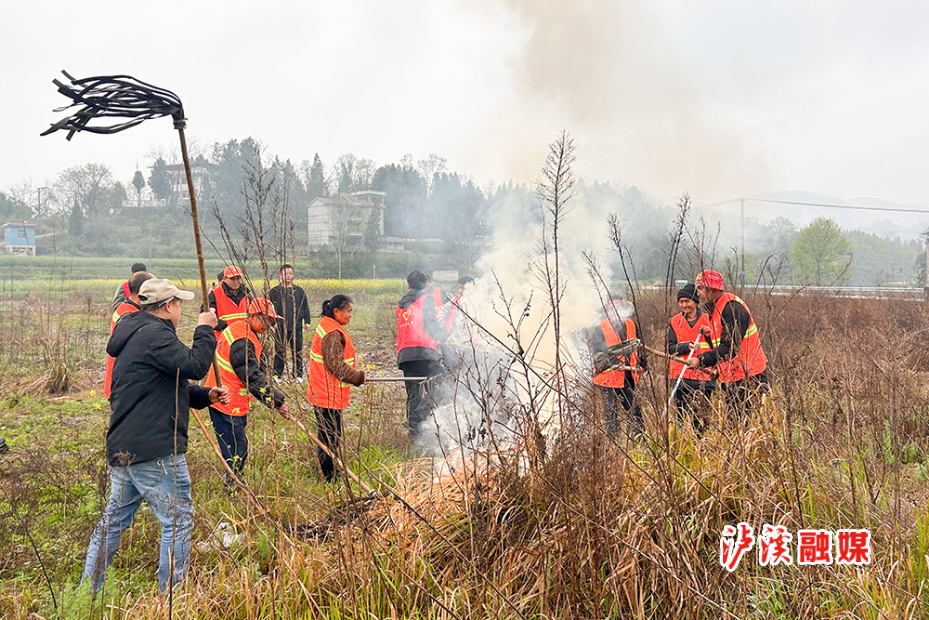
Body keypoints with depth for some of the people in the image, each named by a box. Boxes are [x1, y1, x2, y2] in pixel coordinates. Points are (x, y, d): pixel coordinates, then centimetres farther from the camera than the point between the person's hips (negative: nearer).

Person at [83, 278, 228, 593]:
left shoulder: (135, 335, 20)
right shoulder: (154, 334, -14)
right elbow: (194, 366, -25)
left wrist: (206, 395, 13)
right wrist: (205, 330, -10)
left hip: (123, 449, 11)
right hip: (154, 451, -11)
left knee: (113, 520, 19)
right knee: (178, 519, 0)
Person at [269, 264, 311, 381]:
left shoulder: (299, 291, 10)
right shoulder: (274, 291, 5)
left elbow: (305, 307, 13)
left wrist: (307, 321, 6)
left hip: (297, 327, 1)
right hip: (280, 328, -1)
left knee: (297, 351, 6)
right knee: (279, 352, 3)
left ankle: (297, 375, 15)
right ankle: (277, 375, 12)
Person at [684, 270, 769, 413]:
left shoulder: (732, 307, -16)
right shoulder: (715, 310, 16)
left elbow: (729, 347, -24)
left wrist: (702, 360, -28)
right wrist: (710, 336, 3)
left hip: (749, 377, -10)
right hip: (733, 380, 10)